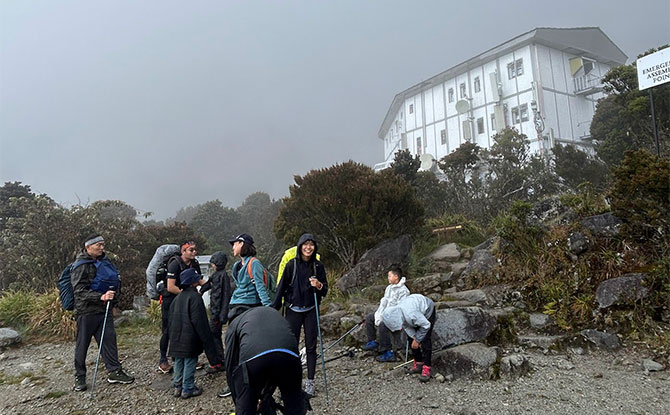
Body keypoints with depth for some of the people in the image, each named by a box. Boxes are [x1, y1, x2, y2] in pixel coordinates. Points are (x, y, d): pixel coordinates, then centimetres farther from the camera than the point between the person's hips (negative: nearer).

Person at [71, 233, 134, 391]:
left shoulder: (104, 262, 10)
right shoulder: (81, 266, -12)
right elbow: (80, 291, -20)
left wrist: (113, 302, 21)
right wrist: (101, 297, -30)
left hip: (104, 309, 6)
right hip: (87, 311, -6)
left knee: (109, 339, 7)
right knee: (82, 343, 5)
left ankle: (115, 372, 14)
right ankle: (79, 377, 19)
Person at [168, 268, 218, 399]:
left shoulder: (177, 298, 10)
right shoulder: (194, 297, -14)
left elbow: (171, 319, 15)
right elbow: (199, 321, -17)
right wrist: (207, 340, -12)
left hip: (176, 338, 7)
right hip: (190, 338, -7)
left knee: (178, 362, 17)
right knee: (190, 363, 3)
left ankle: (178, 387, 25)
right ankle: (188, 389, 8)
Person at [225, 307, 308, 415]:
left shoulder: (234, 324, 32)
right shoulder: (274, 312, 41)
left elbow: (230, 366, 26)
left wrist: (237, 403, 38)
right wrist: (266, 393, 50)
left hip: (252, 357, -3)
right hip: (289, 355, 3)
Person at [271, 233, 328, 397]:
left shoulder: (318, 266, 1)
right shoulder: (292, 265, -3)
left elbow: (325, 291, 5)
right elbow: (282, 287, -1)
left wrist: (319, 285, -17)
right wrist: (274, 308, -3)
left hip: (311, 311, 1)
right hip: (293, 310, -1)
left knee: (311, 346, 5)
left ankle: (310, 382, 16)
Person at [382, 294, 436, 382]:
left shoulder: (411, 315, -44)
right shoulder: (396, 313, -21)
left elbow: (426, 325, -29)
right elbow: (407, 326, -4)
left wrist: (417, 340, -19)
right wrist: (414, 337, -18)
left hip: (427, 311, -7)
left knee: (425, 341, -16)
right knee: (412, 341, 4)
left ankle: (426, 368, -11)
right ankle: (418, 363, 16)